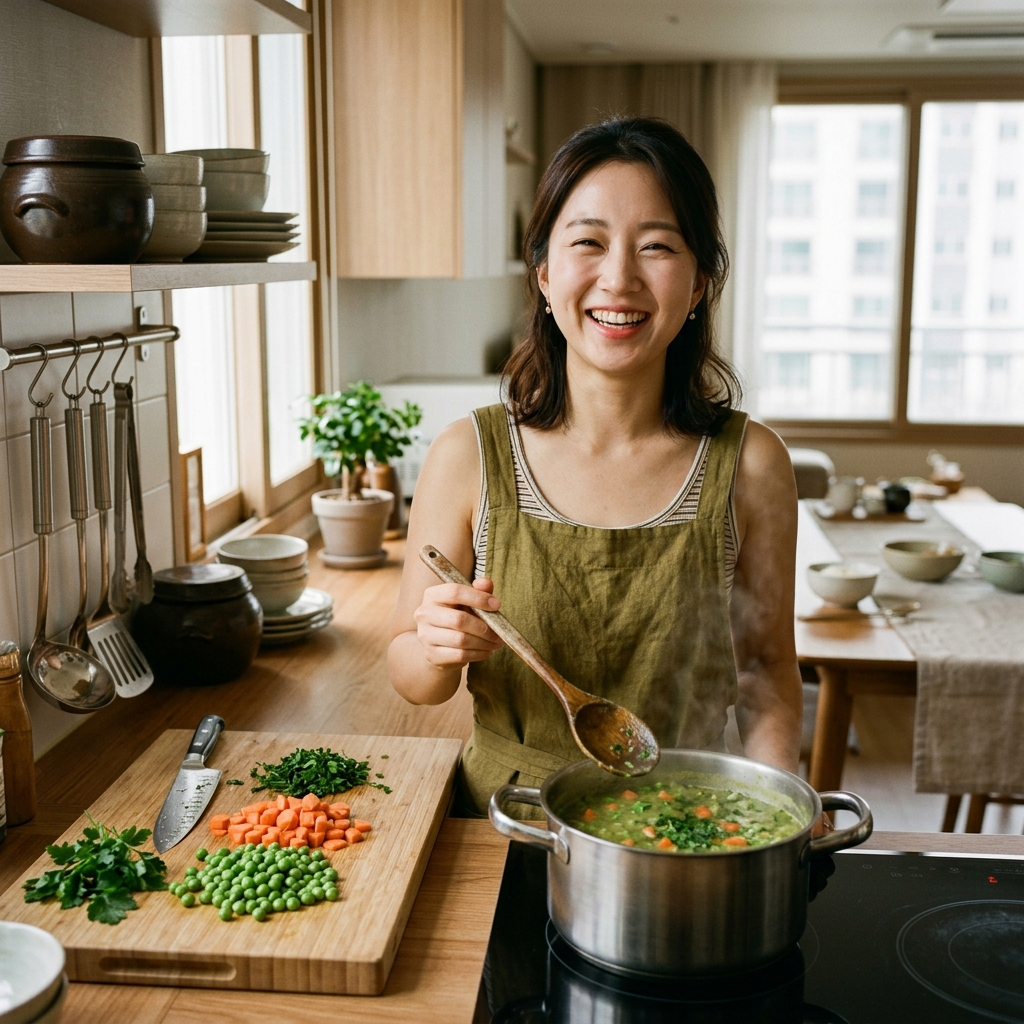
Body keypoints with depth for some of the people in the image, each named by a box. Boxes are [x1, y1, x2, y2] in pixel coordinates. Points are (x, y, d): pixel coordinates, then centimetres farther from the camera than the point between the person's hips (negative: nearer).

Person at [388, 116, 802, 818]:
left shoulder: (750, 464, -6)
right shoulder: (468, 458, -8)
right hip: (505, 825, 2)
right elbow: (411, 674, 2)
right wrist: (438, 652, -19)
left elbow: (766, 662, 7)